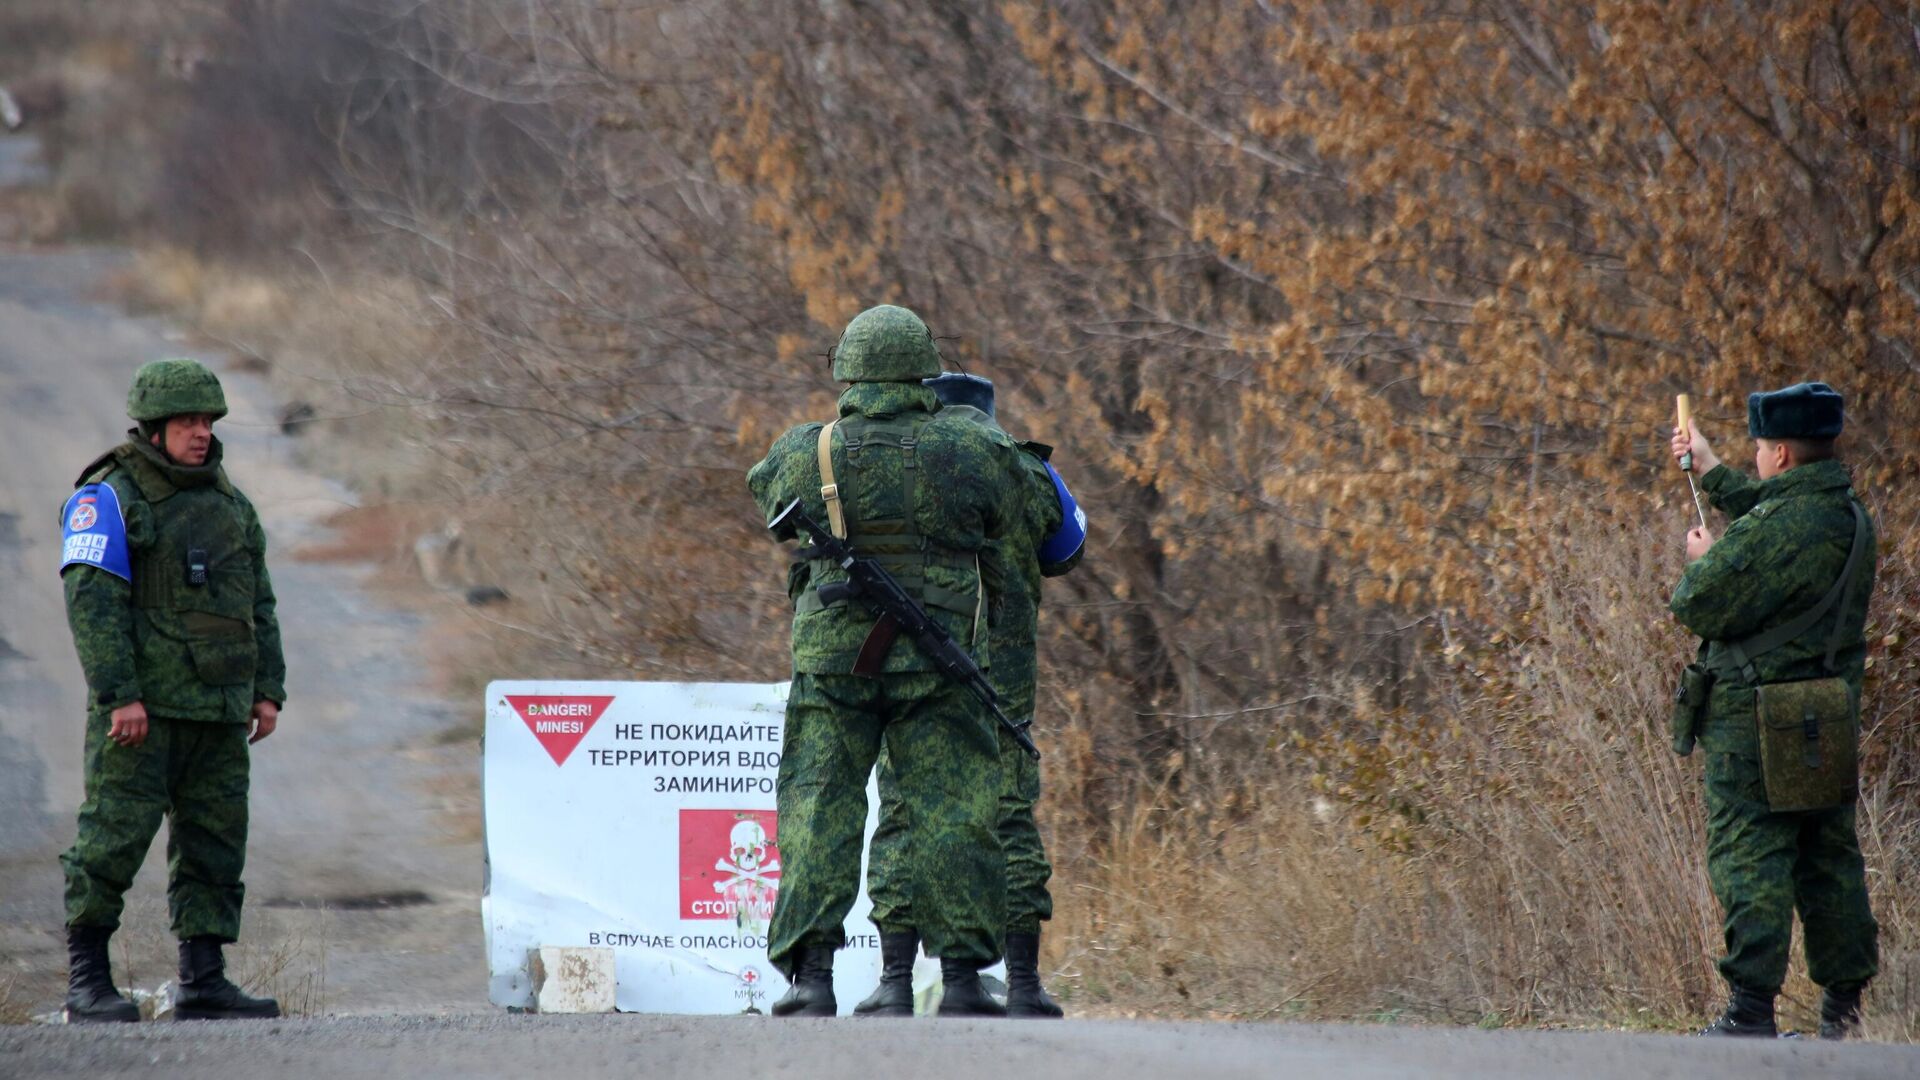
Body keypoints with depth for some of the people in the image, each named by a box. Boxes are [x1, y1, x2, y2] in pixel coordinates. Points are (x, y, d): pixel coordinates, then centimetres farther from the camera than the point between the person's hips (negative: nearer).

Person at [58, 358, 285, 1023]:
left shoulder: (228, 502, 17)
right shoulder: (108, 500, -5)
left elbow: (259, 605, 20)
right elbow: (93, 601, -14)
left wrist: (267, 690, 11)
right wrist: (120, 696, -21)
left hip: (218, 714, 7)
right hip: (142, 711, -7)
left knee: (215, 844, 4)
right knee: (116, 836, -7)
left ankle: (203, 984, 7)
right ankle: (86, 979, -2)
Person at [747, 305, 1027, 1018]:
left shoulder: (806, 456, -3)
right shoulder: (966, 455, -5)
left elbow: (767, 487, 19)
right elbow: (999, 517, 13)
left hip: (832, 658, 1)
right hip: (937, 663, -1)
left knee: (819, 810, 2)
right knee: (952, 815, 4)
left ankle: (811, 974, -7)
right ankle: (961, 974, 0)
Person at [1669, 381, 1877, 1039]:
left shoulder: (1770, 531, -20)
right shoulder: (1850, 517, 7)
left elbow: (1701, 608, -17)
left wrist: (1702, 561, 4)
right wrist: (1710, 471, 37)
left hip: (1756, 720, -8)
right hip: (1832, 720, 8)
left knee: (1749, 859, -6)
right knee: (1830, 859, 14)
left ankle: (1751, 1010, -11)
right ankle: (1848, 1003, 18)